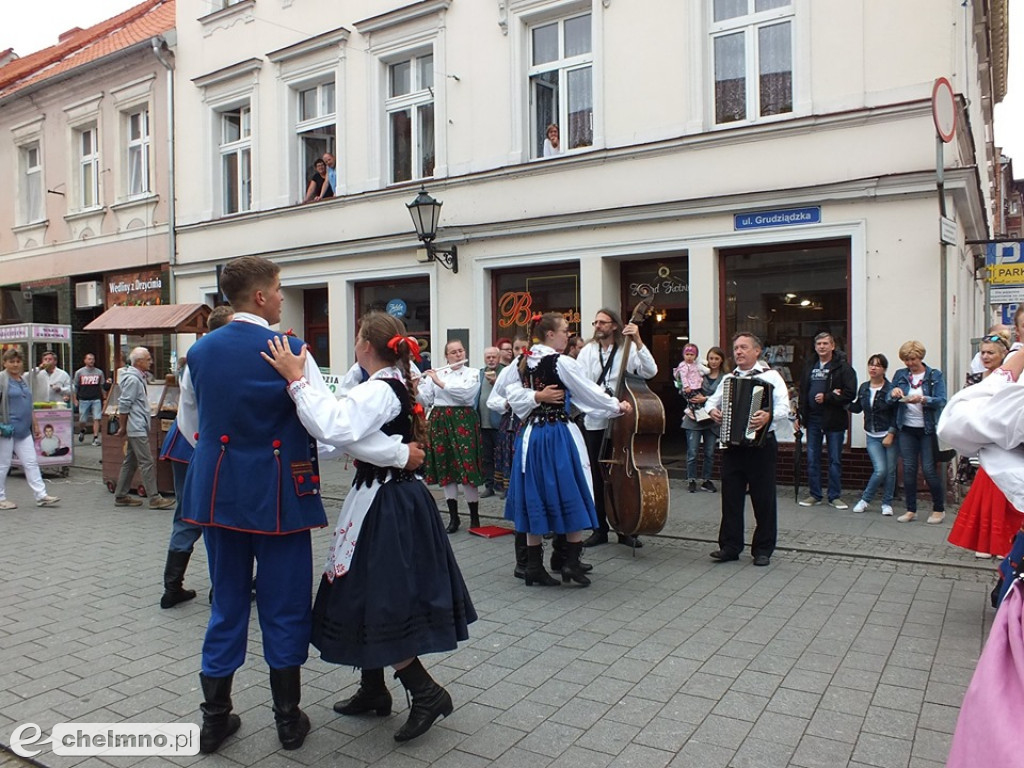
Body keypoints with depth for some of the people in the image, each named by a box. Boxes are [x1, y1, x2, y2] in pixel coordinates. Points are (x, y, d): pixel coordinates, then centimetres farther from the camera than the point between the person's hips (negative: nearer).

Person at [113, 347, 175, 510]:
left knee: (130, 462, 14)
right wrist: (123, 427, -11)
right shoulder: (132, 379, -15)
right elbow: (124, 405, -16)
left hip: (138, 427, 10)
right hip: (137, 428, -10)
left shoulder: (138, 377, 17)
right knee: (146, 463, -9)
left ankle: (120, 496, 20)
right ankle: (154, 498, -8)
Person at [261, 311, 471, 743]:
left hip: (384, 504, -10)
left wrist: (295, 380, -32)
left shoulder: (378, 391, -20)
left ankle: (426, 692, 8)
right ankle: (373, 691, 32)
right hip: (393, 498, 10)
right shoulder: (396, 386, 11)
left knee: (376, 600, -2)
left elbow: (334, 427, -36)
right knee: (372, 598, 18)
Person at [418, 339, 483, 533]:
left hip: (463, 421, -3)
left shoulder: (473, 373, 2)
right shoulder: (435, 374, 9)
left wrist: (440, 383, -17)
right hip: (440, 422, 3)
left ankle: (474, 517, 6)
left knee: (467, 468, -6)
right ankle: (453, 516, 18)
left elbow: (466, 393, -16)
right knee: (445, 468, 7)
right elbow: (426, 400, 7)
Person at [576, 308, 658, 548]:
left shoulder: (628, 349, -1)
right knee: (598, 477, 9)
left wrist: (638, 341, -21)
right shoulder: (587, 351, 3)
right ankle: (600, 530, 21)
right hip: (596, 423, 2)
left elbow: (650, 371, -14)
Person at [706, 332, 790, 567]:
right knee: (730, 497, 6)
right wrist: (712, 410, -6)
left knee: (764, 499, 3)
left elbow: (784, 407, -12)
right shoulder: (729, 379, 15)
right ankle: (730, 547, 15)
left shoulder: (770, 376, -2)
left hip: (761, 445, -4)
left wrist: (768, 416, -32)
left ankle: (763, 550, 14)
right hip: (732, 445, 5)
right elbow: (711, 400, 18)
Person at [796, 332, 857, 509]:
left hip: (834, 420, -5)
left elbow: (850, 393, -14)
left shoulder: (842, 367, -5)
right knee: (812, 459, 8)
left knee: (835, 460, 4)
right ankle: (814, 495, 18)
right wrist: (799, 415, 10)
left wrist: (826, 398, -18)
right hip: (813, 419, 5)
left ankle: (835, 496, 14)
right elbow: (802, 393, 15)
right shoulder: (809, 367, 12)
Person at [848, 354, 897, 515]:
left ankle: (887, 503, 19)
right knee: (880, 470, -9)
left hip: (890, 435, -2)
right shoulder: (864, 388, 5)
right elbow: (857, 408, 16)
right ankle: (865, 499, 9)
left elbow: (896, 414, -9)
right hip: (872, 436, 2)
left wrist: (891, 434, -14)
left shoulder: (891, 389, -9)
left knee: (890, 471, 4)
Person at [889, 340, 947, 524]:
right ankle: (911, 510, 13)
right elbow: (889, 401, 8)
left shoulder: (935, 375, -1)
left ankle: (939, 509, 14)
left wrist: (922, 399, -28)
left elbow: (941, 401, -11)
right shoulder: (900, 375, 8)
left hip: (928, 429, -3)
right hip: (906, 429, 3)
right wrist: (893, 393, -15)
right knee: (908, 469, 4)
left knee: (929, 469, -3)